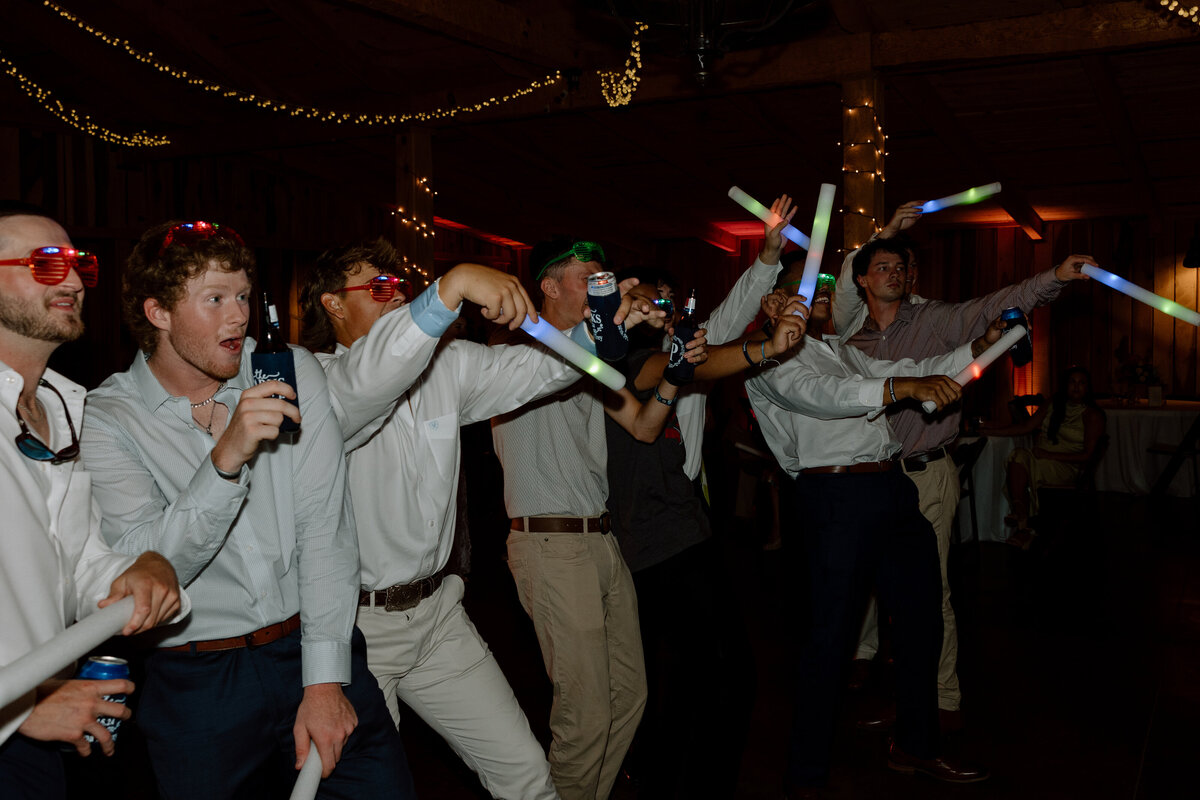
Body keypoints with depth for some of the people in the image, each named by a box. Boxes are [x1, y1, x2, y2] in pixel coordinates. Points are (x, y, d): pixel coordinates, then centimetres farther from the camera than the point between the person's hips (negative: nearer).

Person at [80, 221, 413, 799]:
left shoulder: (291, 372, -1)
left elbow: (325, 527, -6)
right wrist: (225, 458, -29)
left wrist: (324, 679, -11)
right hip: (198, 682, -1)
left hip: (314, 643, 2)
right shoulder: (107, 419, -5)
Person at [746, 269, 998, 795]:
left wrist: (983, 346, 16)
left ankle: (914, 746, 32)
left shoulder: (839, 351, 23)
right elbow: (818, 393, -22)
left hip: (893, 489, 9)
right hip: (838, 496, -9)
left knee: (921, 619, 14)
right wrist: (903, 387, -33)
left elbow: (910, 373, 25)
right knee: (831, 633, -4)